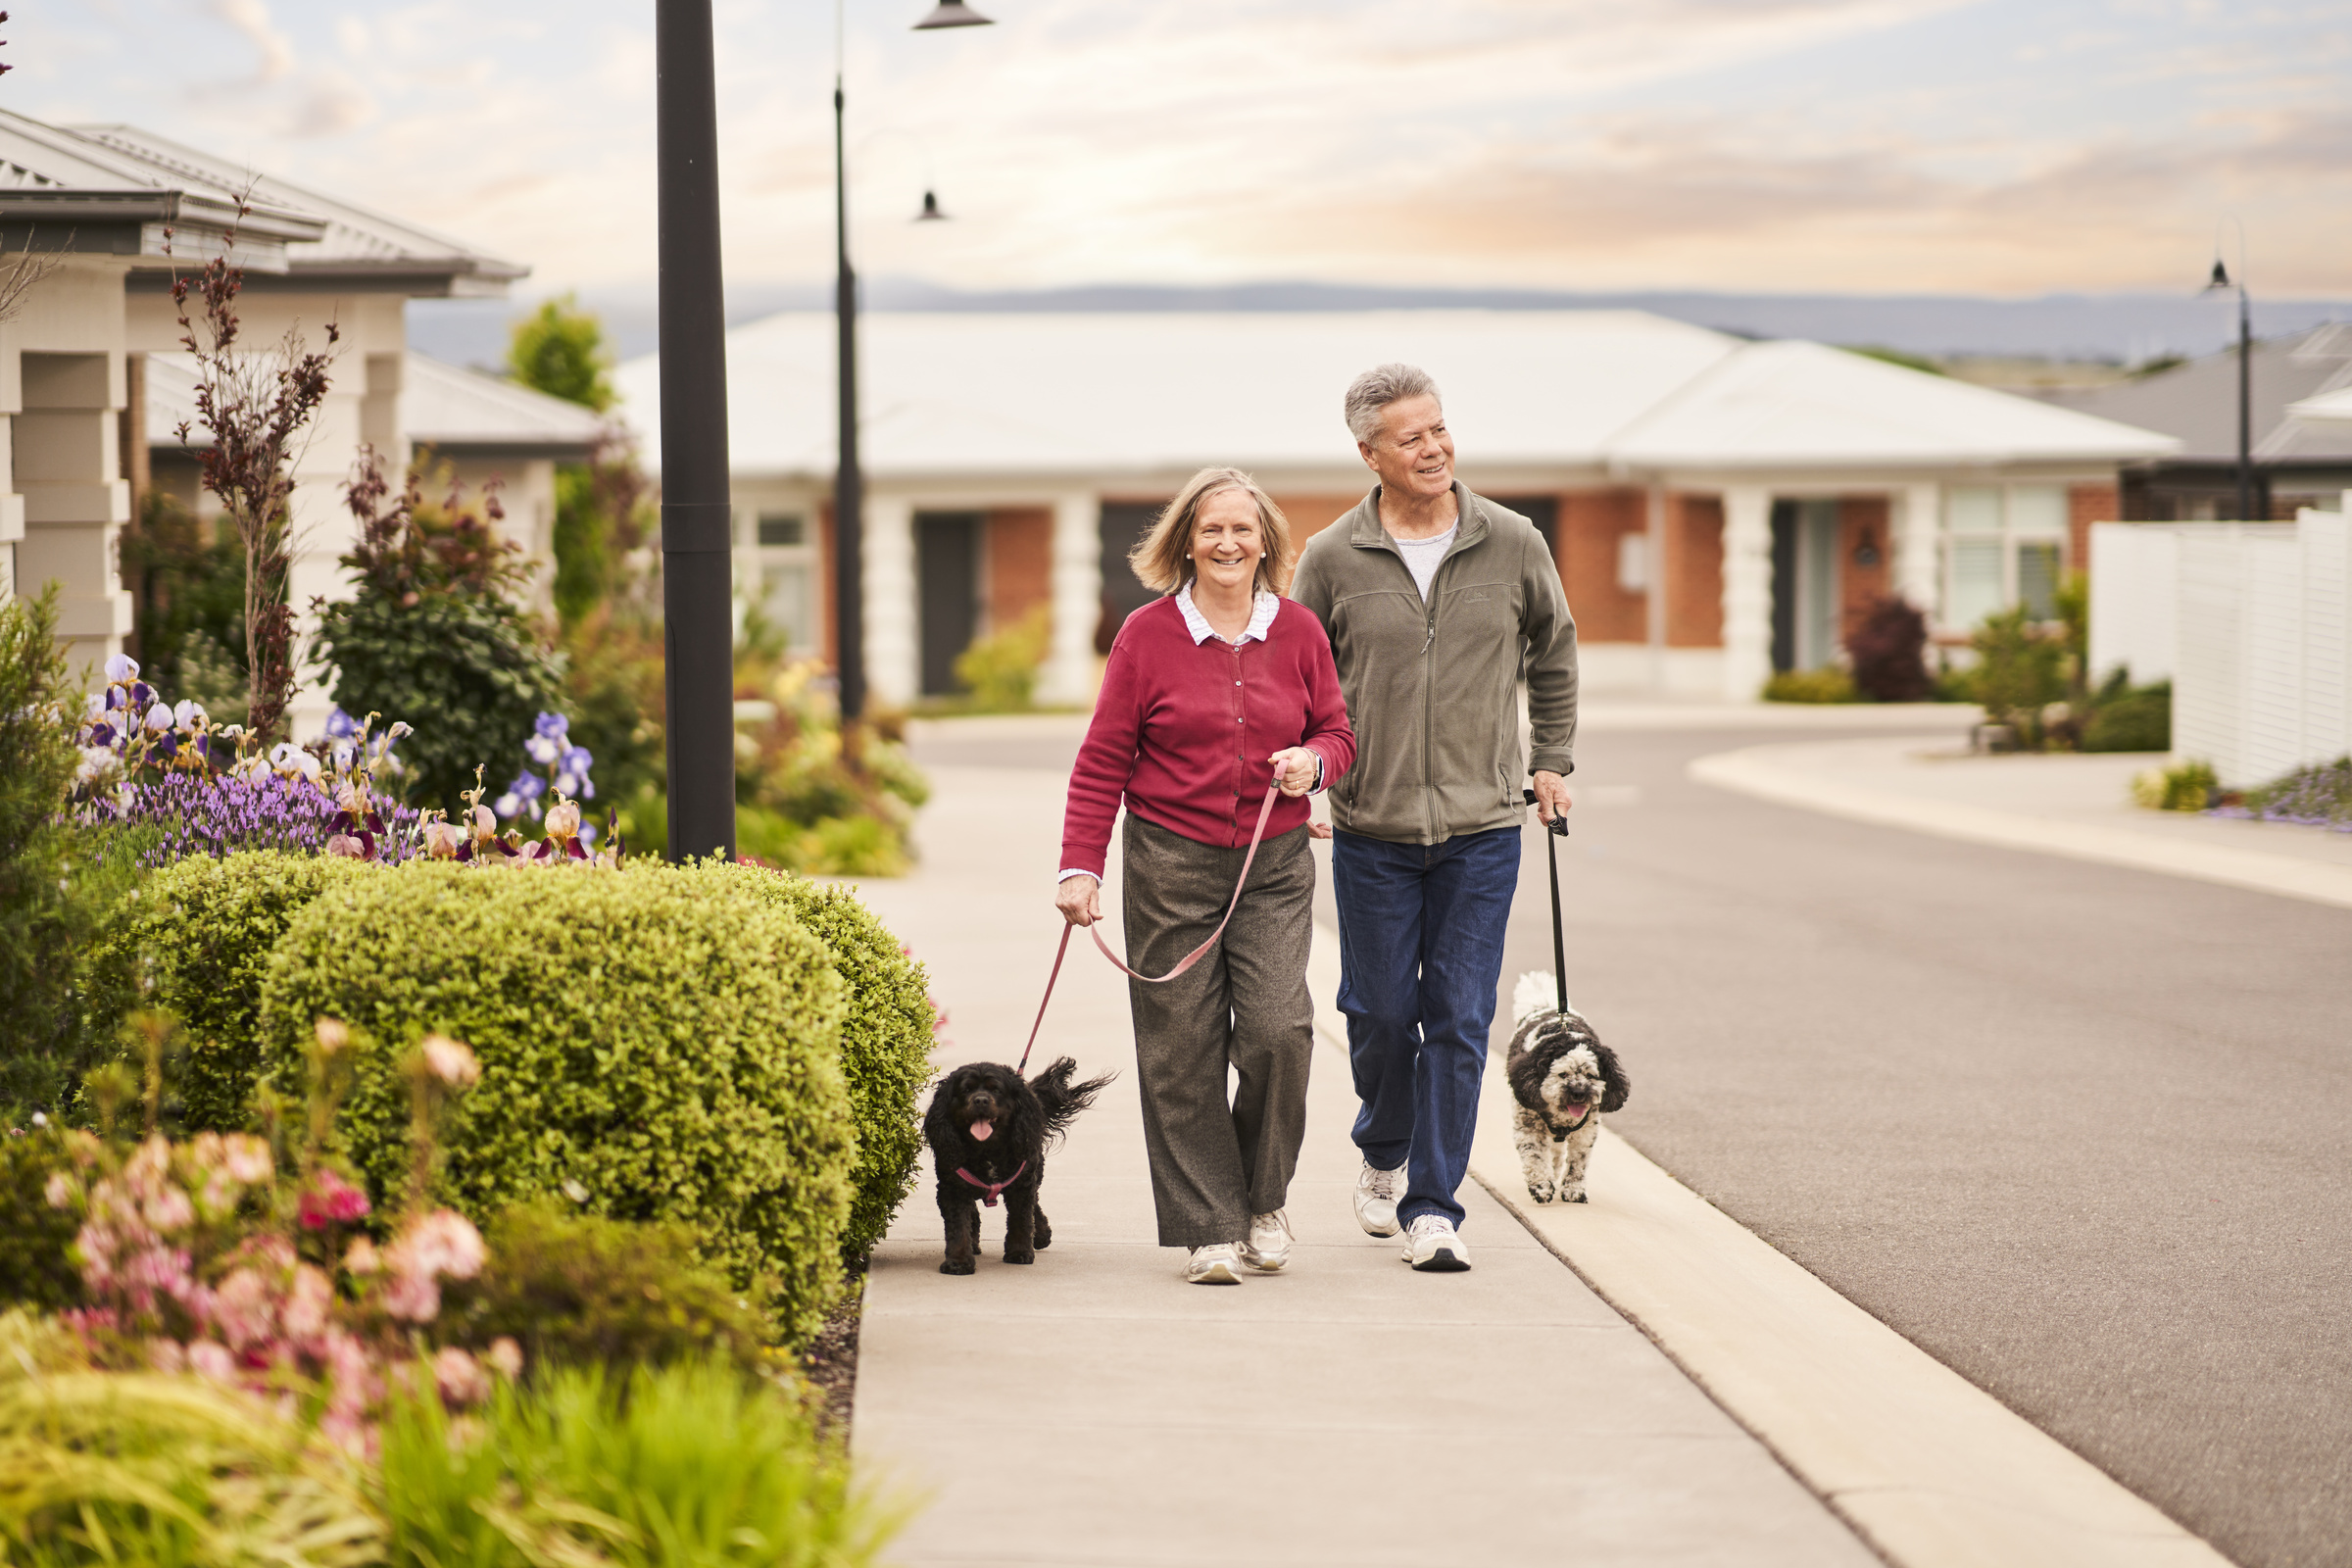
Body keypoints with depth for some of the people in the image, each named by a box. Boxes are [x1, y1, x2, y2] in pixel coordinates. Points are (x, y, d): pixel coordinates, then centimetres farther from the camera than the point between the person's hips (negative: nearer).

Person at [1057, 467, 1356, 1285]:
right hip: (1171, 864, -1)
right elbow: (1103, 762, 0)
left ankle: (1264, 1198, 11)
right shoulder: (1148, 634, -1)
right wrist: (1080, 867, -6)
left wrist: (1312, 761, -8)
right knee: (1181, 1049, -3)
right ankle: (1210, 1228, 6)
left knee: (1277, 1030, -12)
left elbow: (1338, 733, 16)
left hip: (1275, 864, 1)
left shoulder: (1299, 632, 6)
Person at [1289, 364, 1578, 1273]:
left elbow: (1553, 653, 17)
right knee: (1381, 1011, 7)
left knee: (1459, 1022, -3)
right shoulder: (1333, 560, -2)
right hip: (1371, 831, 0)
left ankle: (1432, 1205, 2)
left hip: (1481, 830, 0)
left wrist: (1551, 761, 15)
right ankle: (1384, 1157, 35)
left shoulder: (1513, 546, 1)